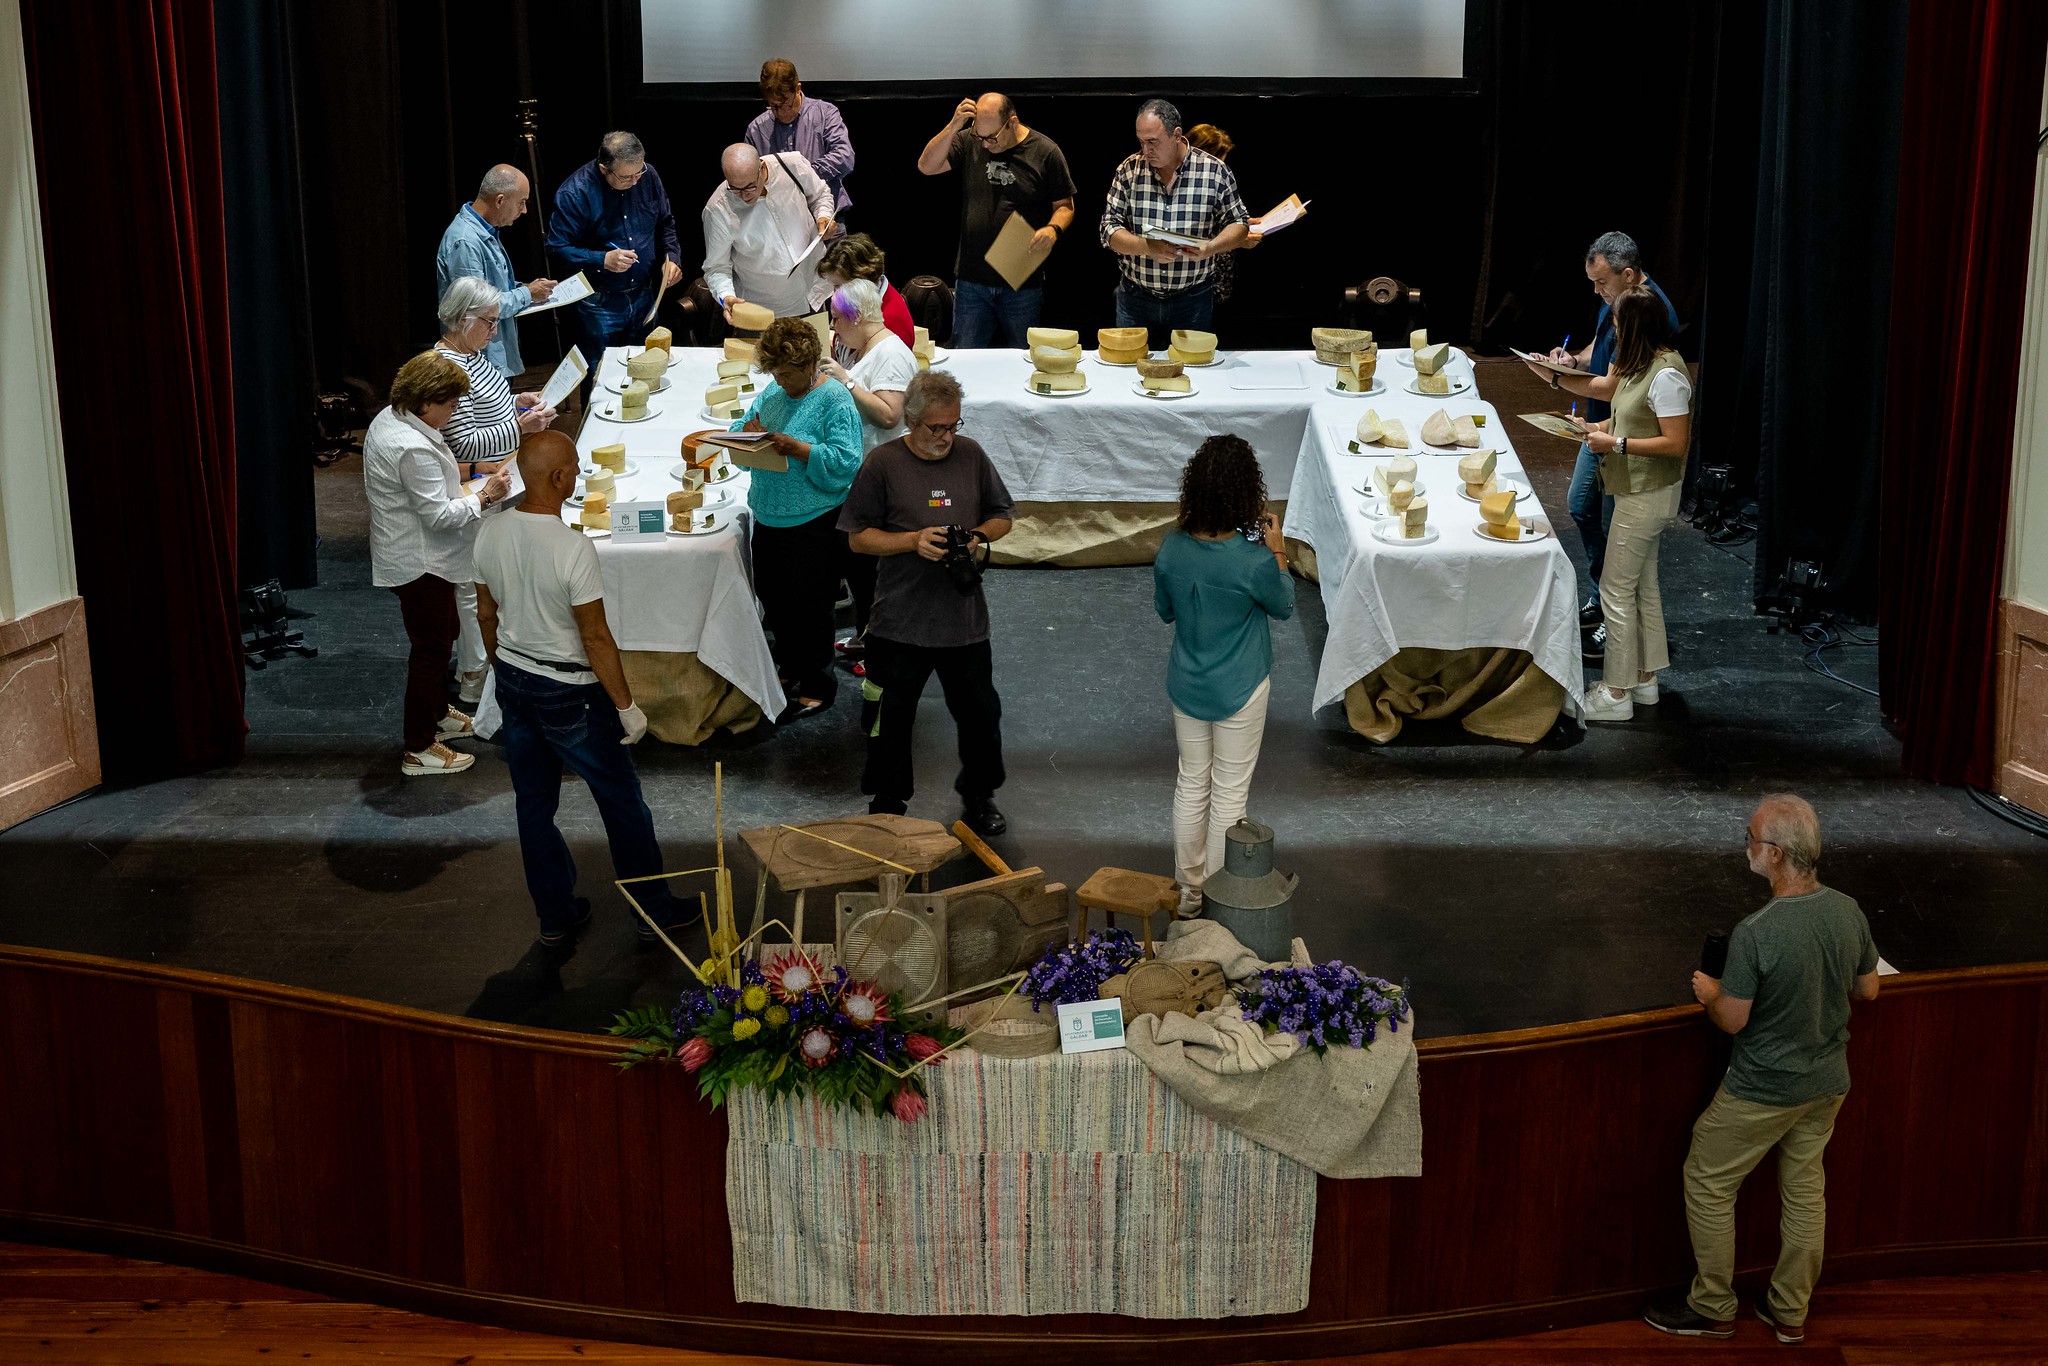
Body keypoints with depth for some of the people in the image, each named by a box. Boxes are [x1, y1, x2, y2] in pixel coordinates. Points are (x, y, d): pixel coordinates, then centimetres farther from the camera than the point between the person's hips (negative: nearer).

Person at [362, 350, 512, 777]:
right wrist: (483, 497, -16)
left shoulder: (389, 420, 4)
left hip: (413, 557, 11)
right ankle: (419, 750, 8)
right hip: (419, 562, -11)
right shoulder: (413, 449, -30)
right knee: (430, 648, -1)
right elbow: (440, 515, -27)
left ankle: (437, 714, 43)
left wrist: (458, 489, 9)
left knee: (442, 635, 25)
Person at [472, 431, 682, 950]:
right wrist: (627, 705, -12)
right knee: (622, 801, 11)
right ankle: (653, 911, 23)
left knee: (533, 804, 16)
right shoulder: (573, 548, -26)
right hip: (569, 694, -7)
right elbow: (596, 638, -22)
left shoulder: (491, 533, -5)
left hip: (513, 683, 7)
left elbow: (487, 613, 7)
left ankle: (556, 917, 28)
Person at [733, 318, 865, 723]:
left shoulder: (835, 400, -14)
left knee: (809, 607, 4)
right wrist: (748, 431, -11)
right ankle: (790, 666, 39)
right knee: (772, 598, 19)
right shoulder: (771, 392, 8)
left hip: (812, 524, -7)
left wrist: (797, 448, -31)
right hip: (769, 519, 7)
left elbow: (845, 462, -21)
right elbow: (738, 430, 12)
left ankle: (817, 684, 20)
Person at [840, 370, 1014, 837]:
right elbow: (859, 536, -3)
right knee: (892, 716, 9)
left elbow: (1002, 517, 13)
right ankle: (888, 806, 27)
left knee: (980, 711, 13)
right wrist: (913, 541, -18)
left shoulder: (971, 455, 2)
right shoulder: (883, 463, -8)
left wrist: (979, 536, -9)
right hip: (900, 619, -3)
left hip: (965, 618, 3)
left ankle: (979, 795, 35)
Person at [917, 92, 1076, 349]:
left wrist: (1053, 229, -20)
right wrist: (953, 126, -18)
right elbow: (927, 166, -7)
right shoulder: (969, 142, 1)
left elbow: (1065, 206, 2)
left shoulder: (1045, 152, -4)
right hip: (971, 279, 2)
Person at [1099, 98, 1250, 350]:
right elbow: (1109, 229, -4)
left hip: (1193, 299, -1)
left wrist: (1210, 248, -19)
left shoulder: (1215, 171, -5)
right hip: (1135, 298, 1)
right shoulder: (1130, 169, -2)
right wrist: (1147, 247, -23)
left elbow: (1239, 224, 2)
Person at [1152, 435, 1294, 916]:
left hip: (1186, 687, 4)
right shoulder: (1253, 561, -26)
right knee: (1229, 792, 12)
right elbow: (1284, 607, -5)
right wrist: (1277, 554, 2)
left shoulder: (1171, 549, -13)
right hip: (1239, 692, -4)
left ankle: (1189, 889, 32)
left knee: (1191, 784, 19)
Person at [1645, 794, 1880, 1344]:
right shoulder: (1848, 912, -10)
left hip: (1762, 1092, -6)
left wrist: (1710, 992, 0)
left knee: (1707, 1184, 13)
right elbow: (1867, 989, 5)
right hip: (1827, 1083, 6)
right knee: (1804, 1189, 21)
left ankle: (1712, 1309, 25)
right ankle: (1790, 1312, 34)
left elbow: (1732, 1020, -21)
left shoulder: (1754, 933, -30)